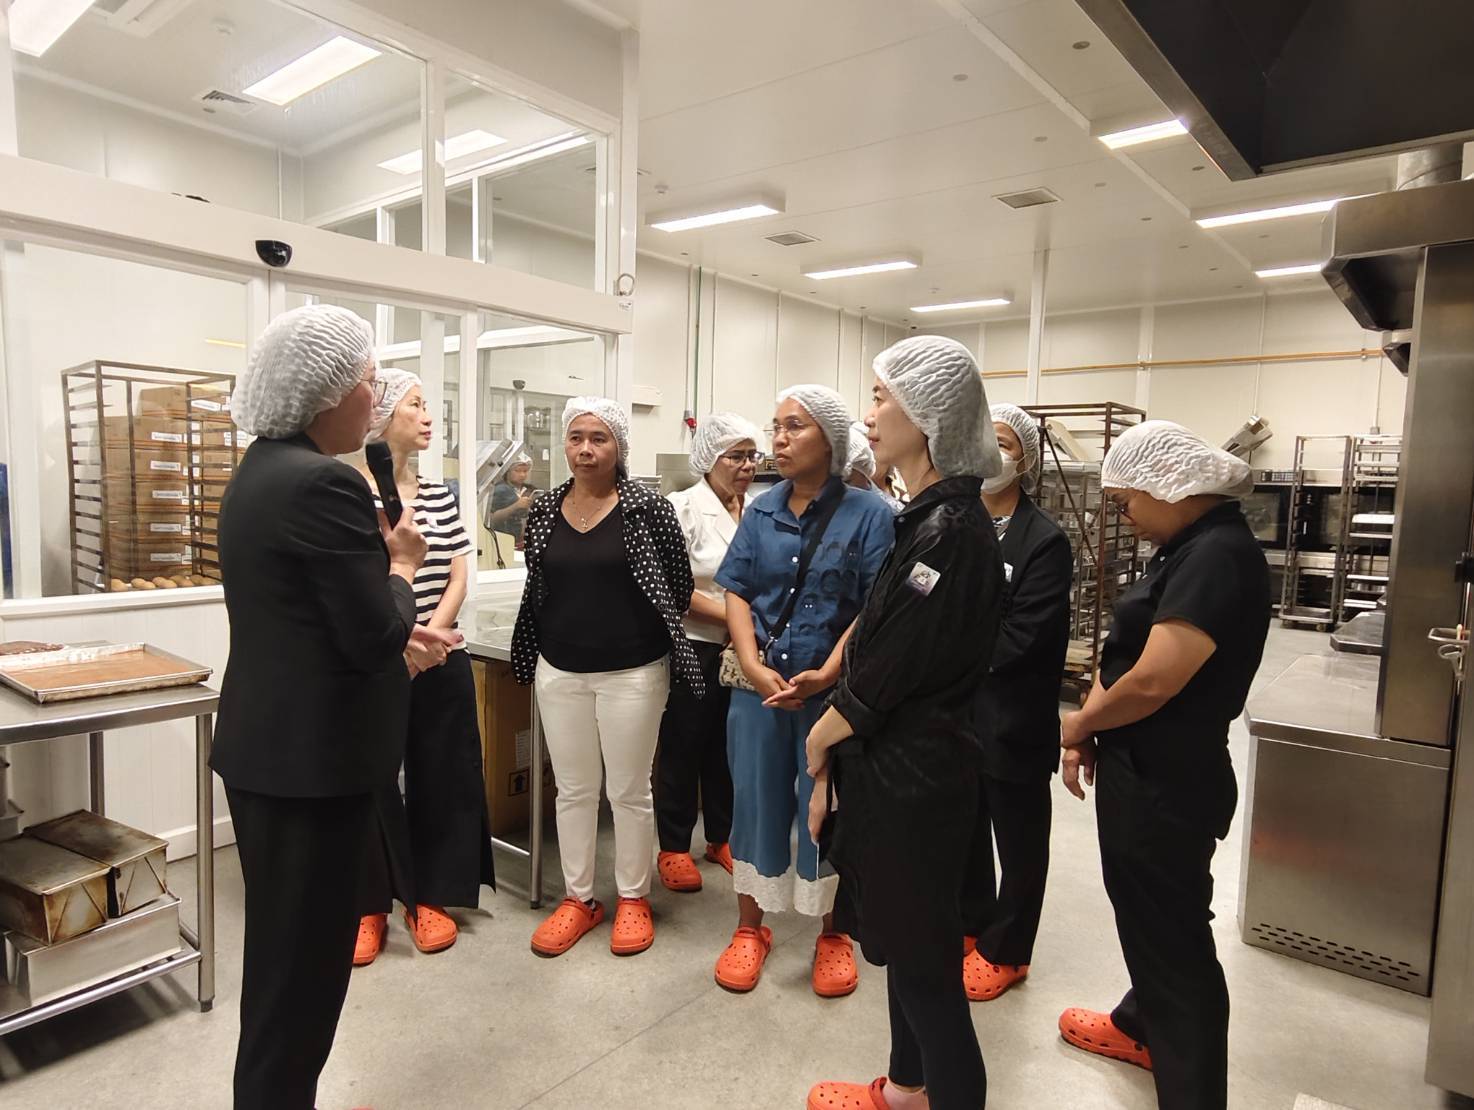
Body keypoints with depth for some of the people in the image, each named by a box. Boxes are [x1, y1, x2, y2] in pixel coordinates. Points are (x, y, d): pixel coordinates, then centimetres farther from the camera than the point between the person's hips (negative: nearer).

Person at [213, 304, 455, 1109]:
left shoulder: (261, 470, 9)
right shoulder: (323, 483, -22)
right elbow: (372, 636, -21)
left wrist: (403, 631, 24)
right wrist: (403, 568, -4)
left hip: (266, 747, 10)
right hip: (309, 759, -10)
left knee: (281, 953, 23)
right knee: (302, 960, 6)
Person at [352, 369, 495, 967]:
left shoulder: (441, 495, 9)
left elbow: (458, 577, 4)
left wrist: (429, 636, -11)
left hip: (442, 664, 4)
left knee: (441, 778, 10)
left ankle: (431, 899, 26)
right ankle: (369, 907, 23)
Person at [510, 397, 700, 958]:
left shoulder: (648, 508, -9)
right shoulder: (543, 512, 4)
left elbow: (679, 586, -2)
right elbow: (537, 589, 14)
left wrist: (636, 632, 6)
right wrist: (549, 645, 11)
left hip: (632, 672, -4)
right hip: (559, 672, 4)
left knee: (629, 790, 8)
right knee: (573, 790, 14)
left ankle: (633, 899, 27)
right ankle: (578, 898, 30)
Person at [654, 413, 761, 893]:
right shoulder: (683, 508, -10)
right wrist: (732, 616, -18)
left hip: (741, 650, 5)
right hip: (693, 649, -5)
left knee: (727, 746, 15)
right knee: (682, 748, 6)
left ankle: (721, 836, 32)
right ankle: (674, 847, 21)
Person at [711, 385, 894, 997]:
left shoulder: (868, 514, -6)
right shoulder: (761, 510, 6)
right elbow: (736, 593, 4)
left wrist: (827, 675, -18)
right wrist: (753, 665, -10)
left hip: (834, 691, -3)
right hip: (759, 687, 3)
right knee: (756, 800, 12)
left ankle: (833, 936, 30)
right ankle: (750, 928, 32)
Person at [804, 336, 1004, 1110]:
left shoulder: (951, 532, -24)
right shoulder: (928, 518, 7)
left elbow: (883, 677, -22)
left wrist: (818, 739, -4)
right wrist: (834, 754, 7)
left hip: (912, 776, -9)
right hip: (896, 764, 10)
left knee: (922, 957, 9)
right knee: (903, 938, 24)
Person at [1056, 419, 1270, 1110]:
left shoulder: (1218, 555, -24)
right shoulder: (1190, 547, 7)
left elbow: (1152, 680, -29)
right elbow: (1129, 653, 10)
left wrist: (1077, 725, -12)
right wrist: (1089, 729, -2)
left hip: (1168, 786, -10)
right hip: (1145, 773, 10)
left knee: (1173, 936, 6)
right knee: (1147, 915, 27)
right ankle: (1142, 1026, 49)